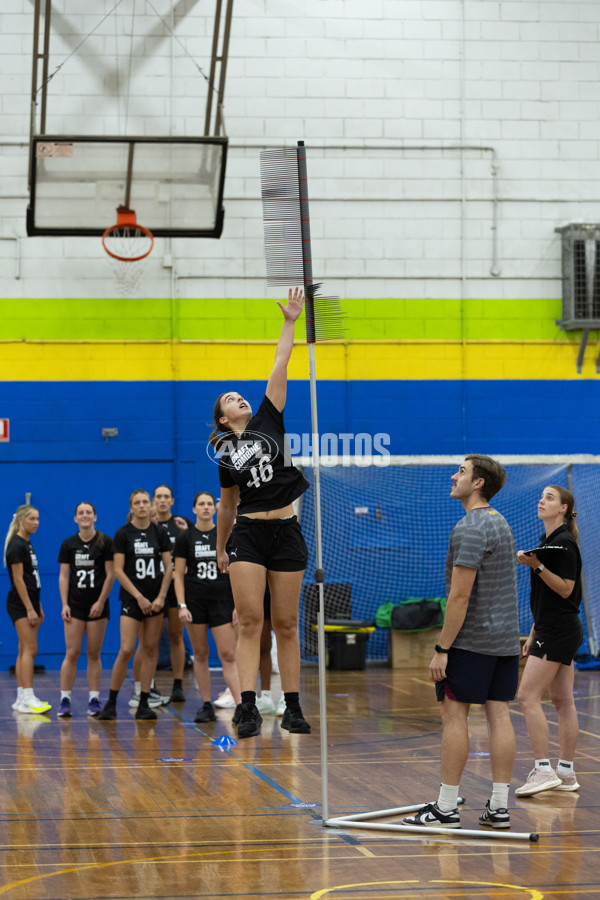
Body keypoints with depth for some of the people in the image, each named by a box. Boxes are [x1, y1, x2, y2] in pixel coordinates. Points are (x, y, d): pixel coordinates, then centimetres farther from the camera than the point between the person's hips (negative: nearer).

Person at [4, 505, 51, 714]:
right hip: (20, 604, -9)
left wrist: (38, 608, 19)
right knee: (30, 649, -13)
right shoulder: (16, 545, -13)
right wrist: (29, 609, -19)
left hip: (30, 602, 9)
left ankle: (21, 699, 8)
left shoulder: (27, 544, 16)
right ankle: (27, 699, -16)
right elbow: (18, 579, -17)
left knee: (25, 651, 7)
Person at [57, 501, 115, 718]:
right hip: (75, 604, 1)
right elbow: (63, 576, 6)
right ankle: (65, 700, -2)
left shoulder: (105, 542, -2)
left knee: (94, 653, 2)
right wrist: (64, 604, -3)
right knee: (72, 653, -4)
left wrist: (101, 602, -8)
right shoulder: (68, 544, 5)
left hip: (97, 605, -1)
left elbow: (110, 575, -3)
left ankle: (94, 700, 7)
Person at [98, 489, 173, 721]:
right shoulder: (123, 534, -2)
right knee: (126, 650, -11)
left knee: (150, 650, 3)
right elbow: (118, 571, -5)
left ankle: (144, 704, 8)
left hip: (156, 599, 3)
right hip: (131, 599, -3)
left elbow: (168, 568, 5)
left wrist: (161, 597, -5)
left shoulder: (159, 533, 5)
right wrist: (139, 597, -10)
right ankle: (111, 703, -2)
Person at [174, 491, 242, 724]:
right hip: (195, 600, 1)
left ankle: (240, 705, -14)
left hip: (222, 600, -1)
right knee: (200, 654, 4)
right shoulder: (185, 537, 3)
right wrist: (182, 605, -8)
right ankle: (206, 706, 10)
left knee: (228, 655, -8)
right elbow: (179, 574, 2)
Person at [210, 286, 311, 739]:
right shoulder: (225, 454, 11)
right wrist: (221, 548, 25)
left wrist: (290, 323, -2)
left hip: (286, 533, 0)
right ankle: (249, 707, -15)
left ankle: (293, 709, 6)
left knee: (286, 625, 3)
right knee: (250, 621, -9)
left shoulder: (267, 422, 7)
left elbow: (280, 369, 2)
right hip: (247, 536, 0)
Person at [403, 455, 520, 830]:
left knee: (454, 715, -3)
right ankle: (500, 807, 6)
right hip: (507, 639, 8)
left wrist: (442, 649, -16)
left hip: (471, 641, -8)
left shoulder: (470, 529, -15)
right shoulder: (502, 523, 14)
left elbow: (460, 596, -19)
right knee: (499, 715, 6)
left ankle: (446, 808, -1)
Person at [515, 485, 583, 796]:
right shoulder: (547, 541, 16)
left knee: (527, 696, -12)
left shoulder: (564, 543, -13)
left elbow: (565, 589, -18)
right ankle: (566, 772, 11)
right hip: (553, 630, 10)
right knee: (562, 700, 9)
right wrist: (533, 633, 21)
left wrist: (537, 566, -26)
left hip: (558, 630, -10)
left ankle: (543, 769, -13)